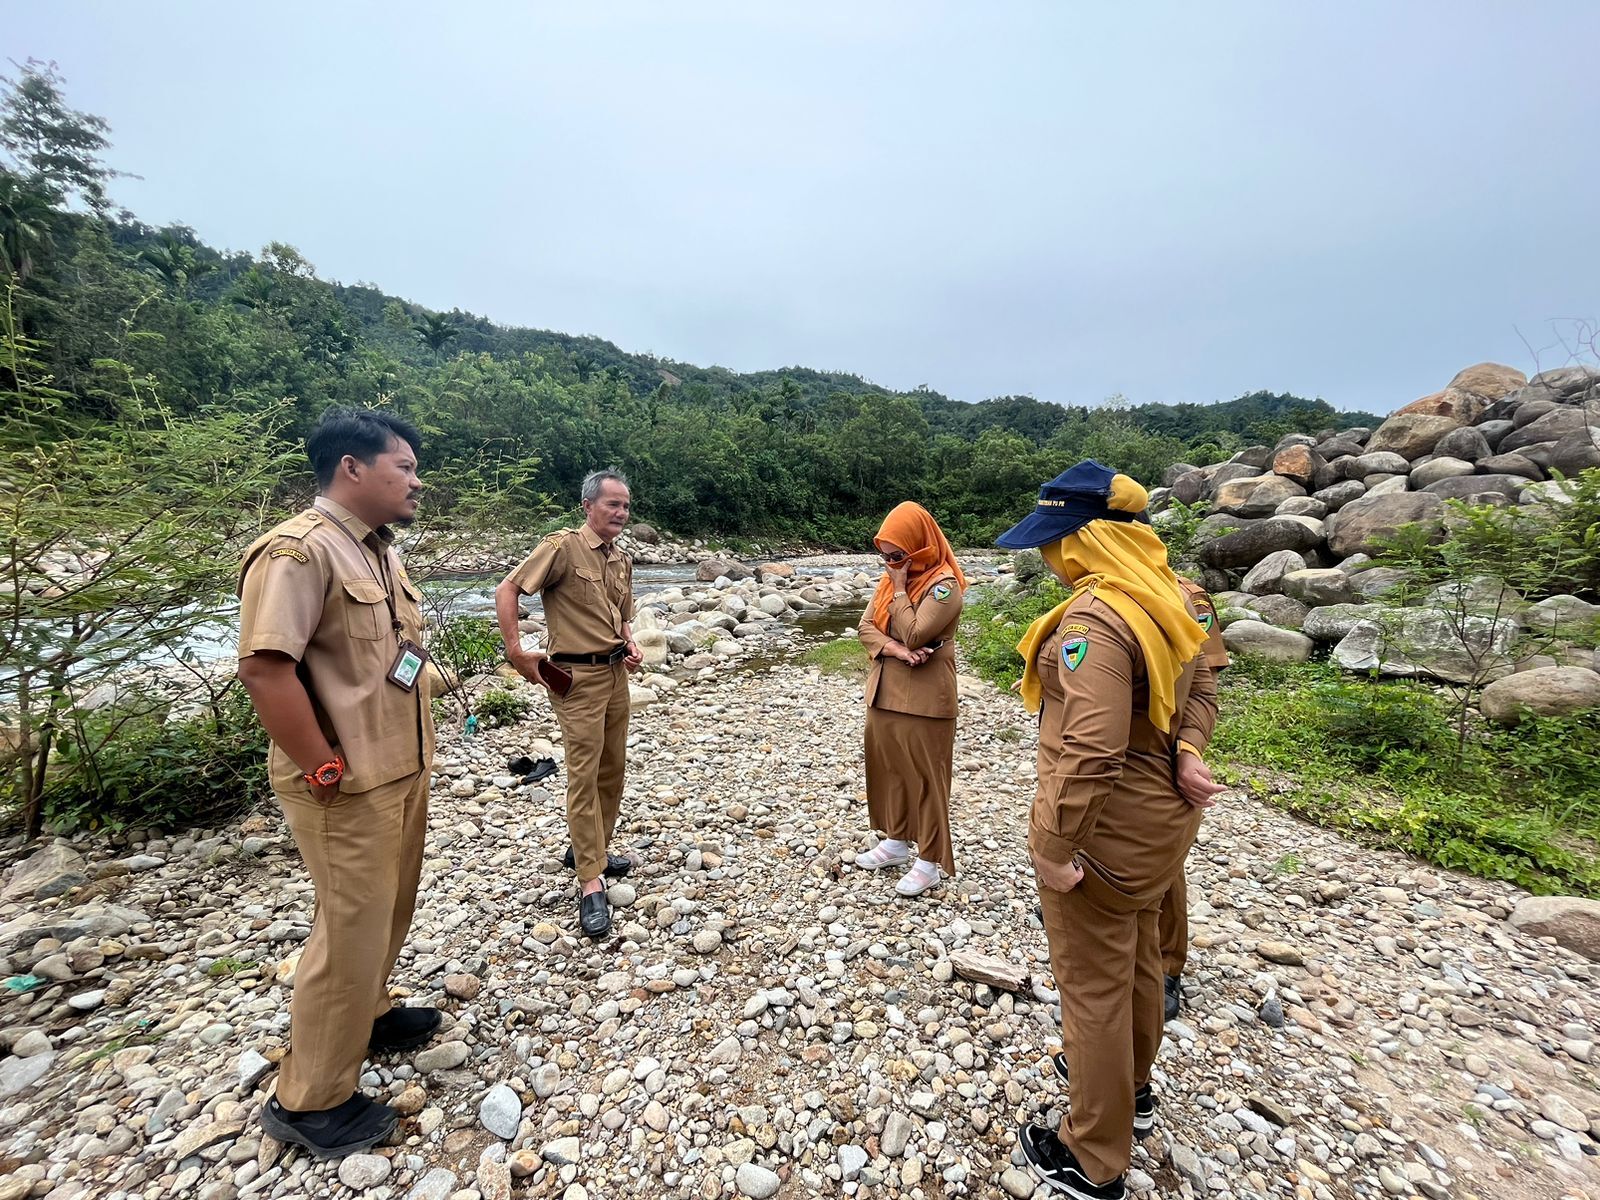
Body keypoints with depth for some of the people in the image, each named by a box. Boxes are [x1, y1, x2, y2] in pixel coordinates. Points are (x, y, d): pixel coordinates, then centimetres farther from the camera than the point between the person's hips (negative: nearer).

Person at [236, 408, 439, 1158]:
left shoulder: (379, 551, 11)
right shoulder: (298, 551, -19)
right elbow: (264, 669, -24)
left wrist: (416, 753, 15)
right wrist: (326, 770, -19)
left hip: (403, 771, 9)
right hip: (351, 788, -9)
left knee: (388, 914, 23)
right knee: (352, 931, 5)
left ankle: (364, 1015, 46)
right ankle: (311, 1099, 26)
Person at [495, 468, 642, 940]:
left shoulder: (623, 561, 11)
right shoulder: (563, 547, -11)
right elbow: (507, 590, -13)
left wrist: (631, 647, 4)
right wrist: (517, 653, -16)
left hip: (616, 673, 8)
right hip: (578, 677, -8)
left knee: (613, 768, 15)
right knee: (583, 774, -4)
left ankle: (590, 847, 35)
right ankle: (590, 882, 4)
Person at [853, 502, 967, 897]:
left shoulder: (944, 584, -16)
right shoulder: (891, 577, 8)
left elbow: (914, 635, -23)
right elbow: (865, 626, 3)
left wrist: (899, 590, -16)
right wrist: (894, 649, -15)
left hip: (923, 699, -8)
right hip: (884, 693, 8)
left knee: (924, 776, 4)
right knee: (887, 767, 17)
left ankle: (930, 860, 19)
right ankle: (897, 840, 35)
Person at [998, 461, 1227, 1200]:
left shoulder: (1094, 618, -29)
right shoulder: (1163, 598, 2)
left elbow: (1090, 749, -34)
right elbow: (1200, 691, 11)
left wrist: (1053, 847, -26)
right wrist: (1184, 755, 0)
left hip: (1108, 826, -9)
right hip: (1160, 812, 9)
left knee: (1093, 984, 10)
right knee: (1137, 957, 28)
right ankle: (1132, 1086, 53)